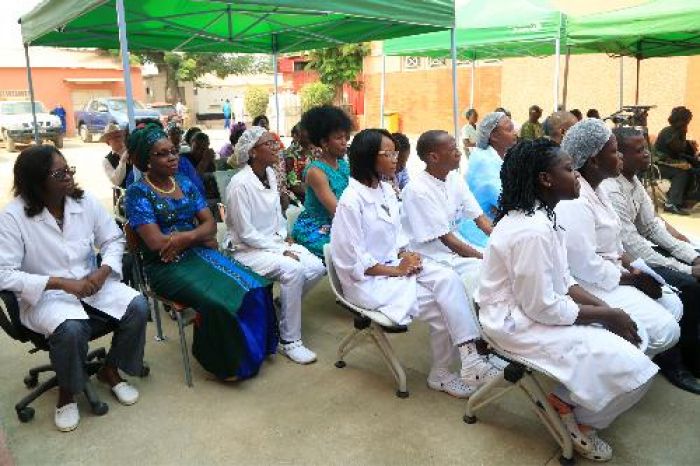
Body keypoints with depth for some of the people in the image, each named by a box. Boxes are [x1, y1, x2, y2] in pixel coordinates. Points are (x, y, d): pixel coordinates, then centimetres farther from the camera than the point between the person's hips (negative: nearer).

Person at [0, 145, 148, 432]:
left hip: (92, 283, 4)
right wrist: (62, 282, -25)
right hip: (44, 296, -4)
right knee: (71, 329, -35)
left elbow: (114, 240, 4)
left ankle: (110, 370, 8)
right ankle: (67, 392, -1)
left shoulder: (85, 200, -3)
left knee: (138, 307, -19)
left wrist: (103, 272, -16)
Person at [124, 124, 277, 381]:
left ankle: (251, 349, 2)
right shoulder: (138, 193, -5)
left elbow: (210, 223, 4)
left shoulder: (186, 184, 12)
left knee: (254, 286, -17)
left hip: (198, 254, 6)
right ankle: (227, 364, -5)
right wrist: (199, 237, -7)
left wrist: (185, 237, -17)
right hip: (167, 266, -5)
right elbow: (156, 242, -14)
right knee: (218, 301, -29)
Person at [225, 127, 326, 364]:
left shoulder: (270, 173, 5)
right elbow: (245, 233, -18)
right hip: (247, 249, -8)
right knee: (293, 270, -31)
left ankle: (283, 308, 12)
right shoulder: (240, 184, -19)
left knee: (316, 268, -13)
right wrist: (280, 251, -18)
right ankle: (289, 341, -17)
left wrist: (285, 236, 2)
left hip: (275, 241, 8)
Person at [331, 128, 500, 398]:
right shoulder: (351, 201, -19)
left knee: (448, 278, -18)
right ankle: (440, 375, -1)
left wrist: (406, 255, -5)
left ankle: (470, 361, -14)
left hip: (397, 266, 7)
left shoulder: (386, 190, 6)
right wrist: (396, 270, -17)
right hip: (368, 280, -7)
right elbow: (354, 262, -19)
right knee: (438, 305, -18)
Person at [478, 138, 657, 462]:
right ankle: (578, 416, 11)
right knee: (631, 366, -14)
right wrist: (607, 315, -13)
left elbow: (562, 281, 10)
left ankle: (570, 398, 14)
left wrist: (607, 309, -3)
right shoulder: (532, 231, -27)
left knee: (636, 336, 7)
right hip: (520, 323, -10)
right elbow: (543, 308, -25)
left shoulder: (540, 216, 4)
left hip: (538, 305, 10)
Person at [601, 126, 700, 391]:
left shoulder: (634, 181, 4)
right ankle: (674, 359, 2)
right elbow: (633, 247, -25)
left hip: (638, 250, 10)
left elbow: (652, 225, 9)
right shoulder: (612, 191, -24)